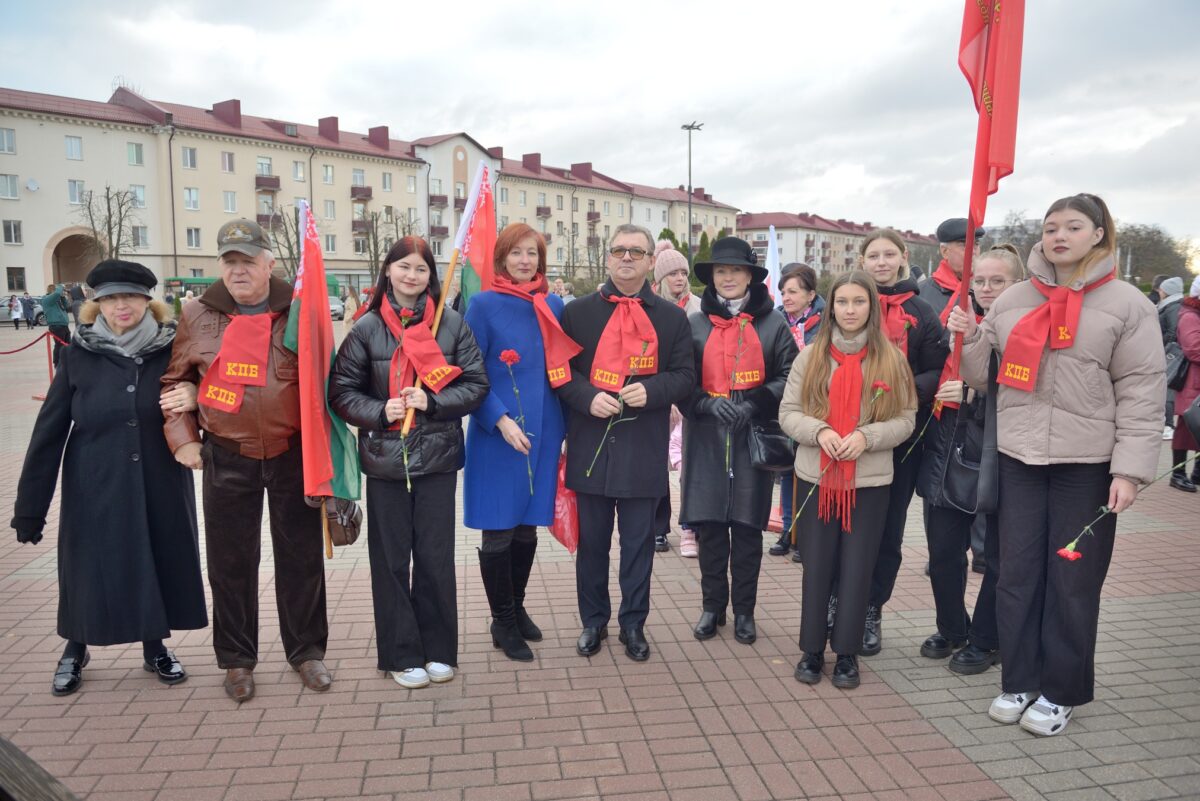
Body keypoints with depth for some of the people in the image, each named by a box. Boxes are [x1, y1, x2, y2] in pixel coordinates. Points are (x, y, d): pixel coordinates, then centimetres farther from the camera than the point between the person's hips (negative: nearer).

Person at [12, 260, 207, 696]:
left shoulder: (171, 349, -4)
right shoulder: (80, 355, -5)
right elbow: (48, 432, -3)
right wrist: (30, 507, -3)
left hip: (160, 486, 1)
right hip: (95, 488, 0)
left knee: (159, 564, 9)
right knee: (90, 569, 10)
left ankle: (156, 648, 31)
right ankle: (75, 650, 35)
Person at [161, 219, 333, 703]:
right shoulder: (199, 315, 0)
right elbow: (174, 380, 10)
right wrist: (182, 438, 2)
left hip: (293, 455, -1)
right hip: (227, 459, 1)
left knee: (300, 555, 9)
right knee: (230, 561, 10)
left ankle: (306, 650, 26)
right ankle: (237, 659, 27)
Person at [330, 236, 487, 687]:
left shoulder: (452, 324, 1)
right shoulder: (367, 328, 1)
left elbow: (475, 385, 0)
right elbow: (342, 392, 1)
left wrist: (433, 401, -15)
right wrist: (379, 412, -16)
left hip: (438, 456, 0)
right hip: (385, 458, 0)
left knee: (436, 556, 8)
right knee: (391, 559, 7)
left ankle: (439, 650, 24)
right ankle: (401, 655, 21)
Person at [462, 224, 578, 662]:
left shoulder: (554, 306, 8)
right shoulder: (484, 305, -4)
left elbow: (563, 368, 13)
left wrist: (560, 426, 6)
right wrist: (500, 420, -17)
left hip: (542, 433, 4)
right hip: (497, 435, -4)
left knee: (527, 526, 14)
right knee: (498, 531, 3)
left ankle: (516, 608, 32)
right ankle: (503, 622, 19)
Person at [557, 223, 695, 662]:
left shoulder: (672, 316, 6)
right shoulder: (578, 311, 5)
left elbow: (685, 375, 4)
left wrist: (651, 390, -15)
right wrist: (587, 397, -14)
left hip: (644, 448, 0)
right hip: (590, 444, 0)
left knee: (639, 540, 8)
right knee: (592, 539, 11)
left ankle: (633, 624, 24)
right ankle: (593, 621, 27)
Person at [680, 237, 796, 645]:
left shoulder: (772, 323, 3)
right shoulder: (695, 324, 6)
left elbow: (789, 377, 1)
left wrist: (754, 404, -14)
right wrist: (708, 403, -14)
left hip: (755, 438, -1)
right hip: (707, 440, 1)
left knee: (747, 527, 5)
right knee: (710, 524, 5)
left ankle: (744, 610, 19)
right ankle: (712, 606, 20)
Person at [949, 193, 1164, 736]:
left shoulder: (1126, 303, -2)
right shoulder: (1013, 300, 8)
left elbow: (1142, 393, -6)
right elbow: (983, 376, 13)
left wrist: (1130, 469, -13)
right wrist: (970, 339, -6)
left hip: (1088, 465, -3)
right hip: (1019, 458, 3)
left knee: (1073, 580, 6)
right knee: (1017, 574, 8)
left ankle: (1060, 692, 22)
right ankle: (1019, 681, 24)